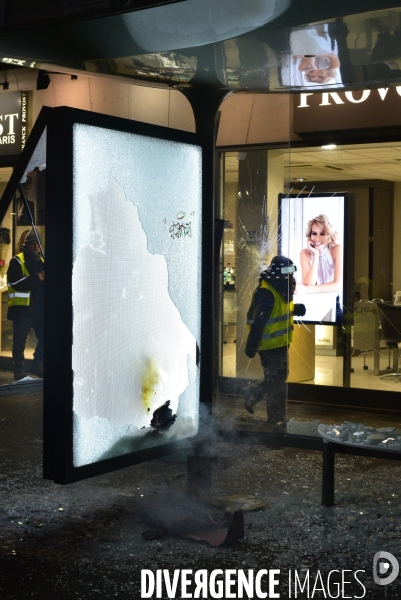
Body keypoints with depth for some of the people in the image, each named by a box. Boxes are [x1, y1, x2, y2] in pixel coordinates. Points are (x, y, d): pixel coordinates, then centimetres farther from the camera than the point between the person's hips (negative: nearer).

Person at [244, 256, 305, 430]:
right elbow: (258, 322, -26)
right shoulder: (266, 293, -23)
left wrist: (295, 309, -2)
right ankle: (276, 419, 13)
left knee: (280, 376, 21)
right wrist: (252, 345, -27)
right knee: (276, 381, 0)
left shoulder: (281, 291, 8)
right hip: (269, 345, -10)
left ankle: (252, 394, 37)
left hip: (280, 343, 10)